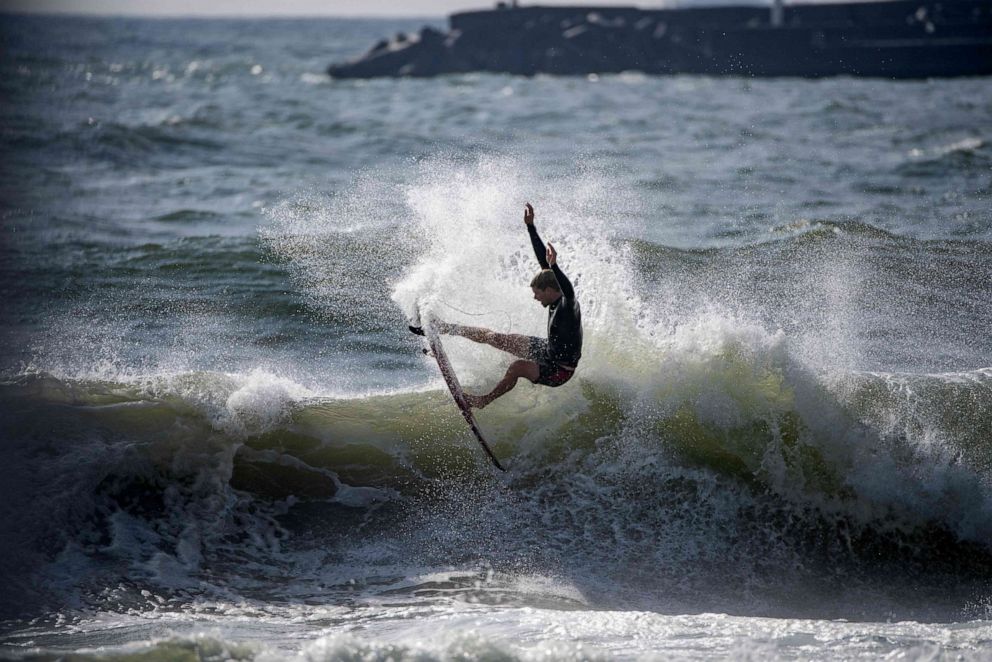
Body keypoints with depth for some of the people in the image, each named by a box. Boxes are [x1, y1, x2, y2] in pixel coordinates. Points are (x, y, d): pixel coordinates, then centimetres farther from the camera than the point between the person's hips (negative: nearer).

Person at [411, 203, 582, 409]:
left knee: (518, 366, -33)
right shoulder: (556, 300, -7)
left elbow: (568, 291, -55)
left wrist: (554, 266, -69)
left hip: (560, 370, -9)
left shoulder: (568, 306, -29)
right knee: (493, 337, 8)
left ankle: (483, 401, -12)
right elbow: (543, 259, -2)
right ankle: (440, 328, 17)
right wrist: (530, 227, -3)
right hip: (548, 350, 9)